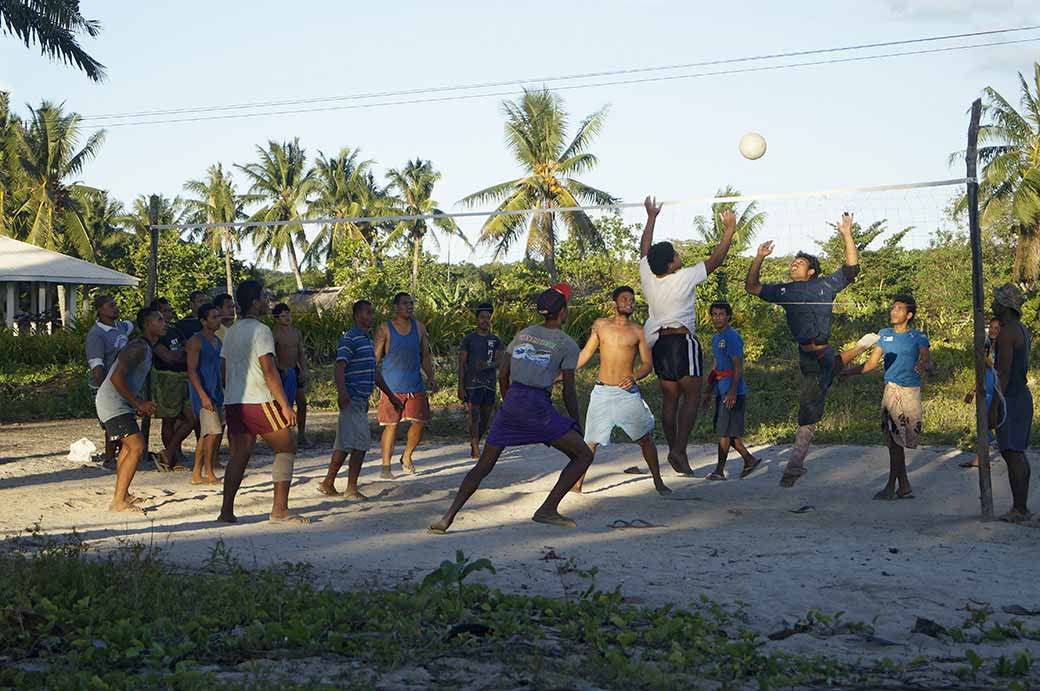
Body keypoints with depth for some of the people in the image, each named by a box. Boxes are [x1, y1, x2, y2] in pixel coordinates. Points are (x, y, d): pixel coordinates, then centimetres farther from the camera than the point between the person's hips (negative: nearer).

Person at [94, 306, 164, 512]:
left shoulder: (146, 348, 15)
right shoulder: (138, 347, -18)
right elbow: (117, 377, -28)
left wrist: (141, 404, 13)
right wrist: (139, 404, -22)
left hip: (118, 402, 11)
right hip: (113, 403, -11)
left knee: (128, 446, 25)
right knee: (137, 447, -17)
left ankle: (122, 494, 39)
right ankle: (118, 502, -17)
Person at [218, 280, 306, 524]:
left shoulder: (232, 332, 16)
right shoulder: (260, 330, -10)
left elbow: (224, 370, 18)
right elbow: (269, 371, -15)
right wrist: (285, 405, -14)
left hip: (233, 403, 8)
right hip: (258, 401, -8)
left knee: (240, 454, 10)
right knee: (286, 448, 2)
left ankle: (226, 512, 4)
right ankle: (280, 509, -3)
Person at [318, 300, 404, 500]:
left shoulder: (368, 340, 20)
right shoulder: (349, 339, -10)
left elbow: (374, 372, 27)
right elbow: (340, 367, -21)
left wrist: (391, 395, 28)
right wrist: (341, 391, -35)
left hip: (362, 400, 9)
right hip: (352, 399, -9)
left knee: (345, 444, 12)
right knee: (361, 441, -11)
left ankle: (328, 484, 19)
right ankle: (351, 489, -7)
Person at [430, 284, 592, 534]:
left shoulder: (524, 333, 15)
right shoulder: (567, 344, 0)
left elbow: (503, 375, 17)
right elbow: (569, 391, -1)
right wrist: (576, 425, 9)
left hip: (511, 401, 6)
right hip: (538, 407, -6)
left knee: (484, 465, 14)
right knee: (583, 455, 5)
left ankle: (449, 517, 2)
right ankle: (547, 509, -6)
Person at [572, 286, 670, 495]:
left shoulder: (638, 331, 2)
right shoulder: (600, 325, 7)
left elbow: (648, 364, 1)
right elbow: (586, 353, 16)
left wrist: (634, 377, -18)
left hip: (627, 392, -1)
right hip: (602, 392, 1)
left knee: (645, 438, -2)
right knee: (591, 441, 2)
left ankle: (658, 482, 11)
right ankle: (577, 484, 11)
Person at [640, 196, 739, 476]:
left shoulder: (648, 277, 3)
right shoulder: (684, 278, -11)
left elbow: (645, 250, 20)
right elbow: (715, 260, -7)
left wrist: (651, 217, 30)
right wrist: (729, 231, 1)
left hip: (658, 342, 7)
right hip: (681, 340, -6)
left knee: (670, 398, 10)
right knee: (692, 396, -4)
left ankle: (673, 449, 12)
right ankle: (679, 450, -17)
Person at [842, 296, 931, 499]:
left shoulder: (918, 338, 4)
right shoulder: (884, 335, 15)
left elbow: (928, 362, -6)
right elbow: (871, 363, 17)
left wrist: (924, 366, -31)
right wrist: (845, 372, 7)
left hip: (911, 391, -4)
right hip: (891, 389, 4)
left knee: (896, 440, -7)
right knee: (893, 440, -1)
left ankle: (892, 486, -2)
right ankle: (904, 486, 6)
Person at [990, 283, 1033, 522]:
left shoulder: (1006, 333, -16)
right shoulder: (1023, 330, 15)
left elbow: (1004, 372, -21)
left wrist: (994, 407, -20)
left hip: (1009, 399, -10)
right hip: (1023, 396, 10)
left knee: (1012, 454, -9)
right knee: (1017, 454, 12)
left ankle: (1019, 509, -8)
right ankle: (1021, 507, 16)